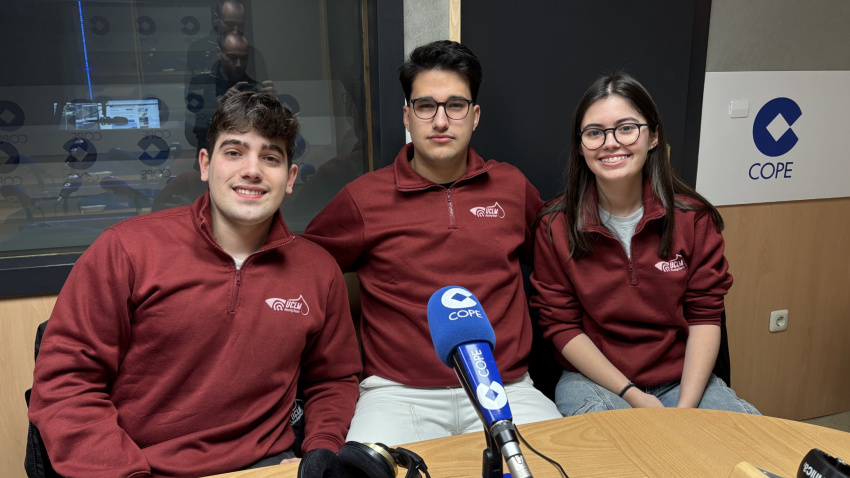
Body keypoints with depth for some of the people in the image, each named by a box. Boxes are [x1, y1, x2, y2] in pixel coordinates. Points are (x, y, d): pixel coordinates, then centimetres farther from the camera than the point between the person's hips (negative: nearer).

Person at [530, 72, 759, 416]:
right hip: (593, 378, -2)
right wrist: (631, 395, -15)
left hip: (682, 378, 3)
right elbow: (561, 325, -6)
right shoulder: (556, 226, -7)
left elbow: (704, 316, -2)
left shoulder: (693, 217, -3)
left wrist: (685, 407, -15)